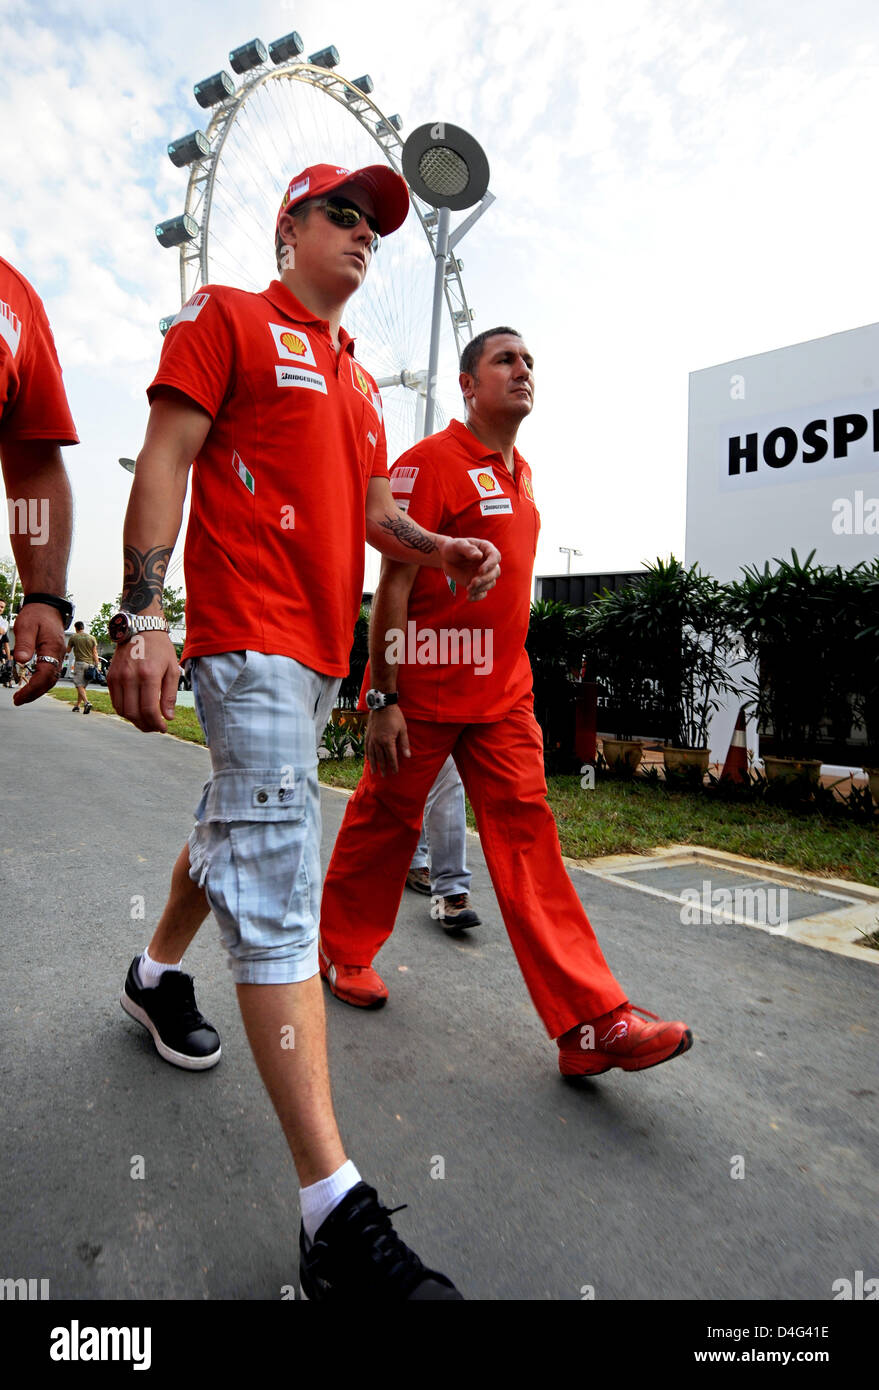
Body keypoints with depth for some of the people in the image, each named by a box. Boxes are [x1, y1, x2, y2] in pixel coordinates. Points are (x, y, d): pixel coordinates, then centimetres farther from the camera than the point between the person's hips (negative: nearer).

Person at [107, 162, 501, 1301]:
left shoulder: (354, 375, 26)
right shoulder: (227, 316, 4)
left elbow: (371, 506, 25)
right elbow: (164, 460, -6)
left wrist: (437, 549, 4)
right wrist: (140, 618, -17)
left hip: (321, 649, 9)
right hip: (250, 640, -9)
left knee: (238, 822, 20)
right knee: (279, 883, -14)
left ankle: (156, 975, 47)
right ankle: (334, 1213, -10)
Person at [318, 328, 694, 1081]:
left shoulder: (520, 472, 16)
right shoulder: (431, 461, -8)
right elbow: (393, 584, -13)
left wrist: (517, 680, 18)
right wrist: (382, 700, -17)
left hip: (503, 693, 7)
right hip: (425, 688, -6)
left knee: (527, 833, 1)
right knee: (385, 824, 8)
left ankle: (590, 1019, 3)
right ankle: (344, 952, 33)